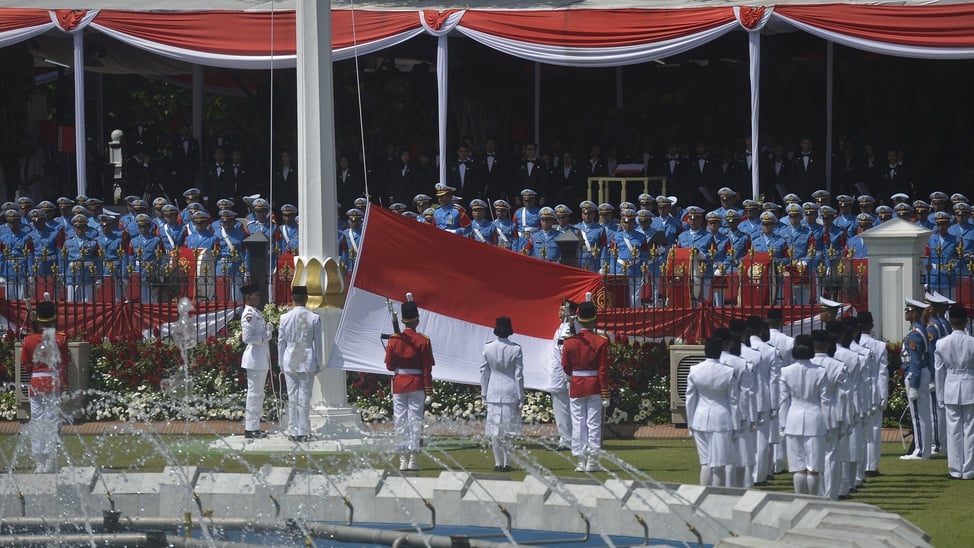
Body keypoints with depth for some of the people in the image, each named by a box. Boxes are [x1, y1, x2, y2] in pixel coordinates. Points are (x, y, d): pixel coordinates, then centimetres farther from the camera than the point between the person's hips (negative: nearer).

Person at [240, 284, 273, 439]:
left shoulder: (257, 313, 17)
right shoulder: (249, 315, -14)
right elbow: (247, 337, -22)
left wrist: (268, 329, 7)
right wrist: (266, 336, -16)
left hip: (262, 359, 10)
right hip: (254, 358, -10)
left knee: (258, 393, 14)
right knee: (254, 393, -7)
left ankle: (254, 427, 19)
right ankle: (251, 429, -4)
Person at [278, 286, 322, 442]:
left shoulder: (285, 318, -2)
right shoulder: (314, 318, -4)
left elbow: (281, 342, 3)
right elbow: (318, 343, 0)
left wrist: (281, 363, 12)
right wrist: (318, 364, 8)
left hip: (289, 362, 1)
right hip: (307, 361, -1)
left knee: (292, 397, 5)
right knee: (305, 397, 2)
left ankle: (293, 431, 4)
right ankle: (303, 431, 1)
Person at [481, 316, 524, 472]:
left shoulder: (488, 348, -5)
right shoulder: (515, 349, -8)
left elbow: (484, 372, 2)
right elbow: (519, 374, -4)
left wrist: (484, 394, 11)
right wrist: (520, 397, 3)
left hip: (493, 394, 1)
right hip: (511, 393, -1)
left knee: (495, 429, 7)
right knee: (509, 429, 7)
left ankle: (498, 463, 5)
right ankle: (507, 462, 5)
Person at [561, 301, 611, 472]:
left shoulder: (569, 342, -3)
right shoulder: (601, 342, -9)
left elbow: (566, 368, 5)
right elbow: (603, 370, -9)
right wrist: (605, 395, -5)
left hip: (576, 387, 2)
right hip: (594, 387, -2)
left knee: (578, 423, 7)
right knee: (594, 423, 3)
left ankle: (580, 460, 6)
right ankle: (592, 460, 1)